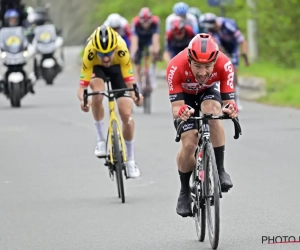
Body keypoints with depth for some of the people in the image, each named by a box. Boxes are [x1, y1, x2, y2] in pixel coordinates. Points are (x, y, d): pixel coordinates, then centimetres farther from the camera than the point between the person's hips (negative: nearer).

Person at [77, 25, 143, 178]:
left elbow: (130, 83, -35)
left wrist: (135, 95, -56)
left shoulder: (121, 50, -39)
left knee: (127, 115, -9)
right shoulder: (89, 52, -39)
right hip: (97, 68, 0)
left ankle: (130, 160, 11)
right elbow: (82, 86, -38)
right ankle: (101, 140, -15)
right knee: (97, 94, -34)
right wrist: (83, 99, -59)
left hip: (117, 68, 0)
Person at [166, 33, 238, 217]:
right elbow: (176, 107, -37)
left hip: (209, 92, 0)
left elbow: (228, 101, -34)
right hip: (185, 96, 0)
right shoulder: (176, 67, -39)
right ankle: (185, 192, 9)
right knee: (189, 144, -16)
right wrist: (181, 112, -61)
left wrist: (231, 109, -57)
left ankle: (220, 170, -23)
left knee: (212, 112, -35)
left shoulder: (224, 65, -36)